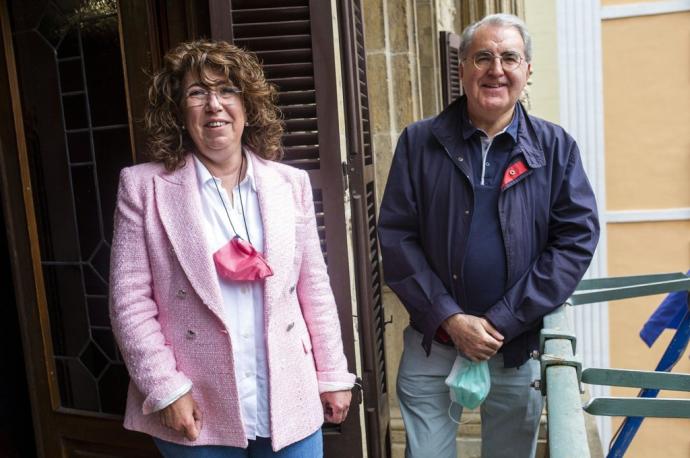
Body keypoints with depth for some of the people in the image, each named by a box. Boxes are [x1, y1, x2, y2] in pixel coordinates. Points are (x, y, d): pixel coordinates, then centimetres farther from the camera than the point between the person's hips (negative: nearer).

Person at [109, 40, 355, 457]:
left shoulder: (290, 183, 2)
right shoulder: (144, 187, -5)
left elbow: (314, 288, 4)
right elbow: (130, 300, -6)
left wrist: (333, 374, 5)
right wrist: (165, 388, -10)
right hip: (198, 410, -2)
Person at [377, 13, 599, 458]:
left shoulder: (555, 147, 0)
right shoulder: (419, 142, -2)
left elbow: (577, 237, -6)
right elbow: (396, 236, -6)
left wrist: (503, 322, -13)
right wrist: (450, 319, -14)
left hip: (519, 348, 1)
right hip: (431, 344, -1)